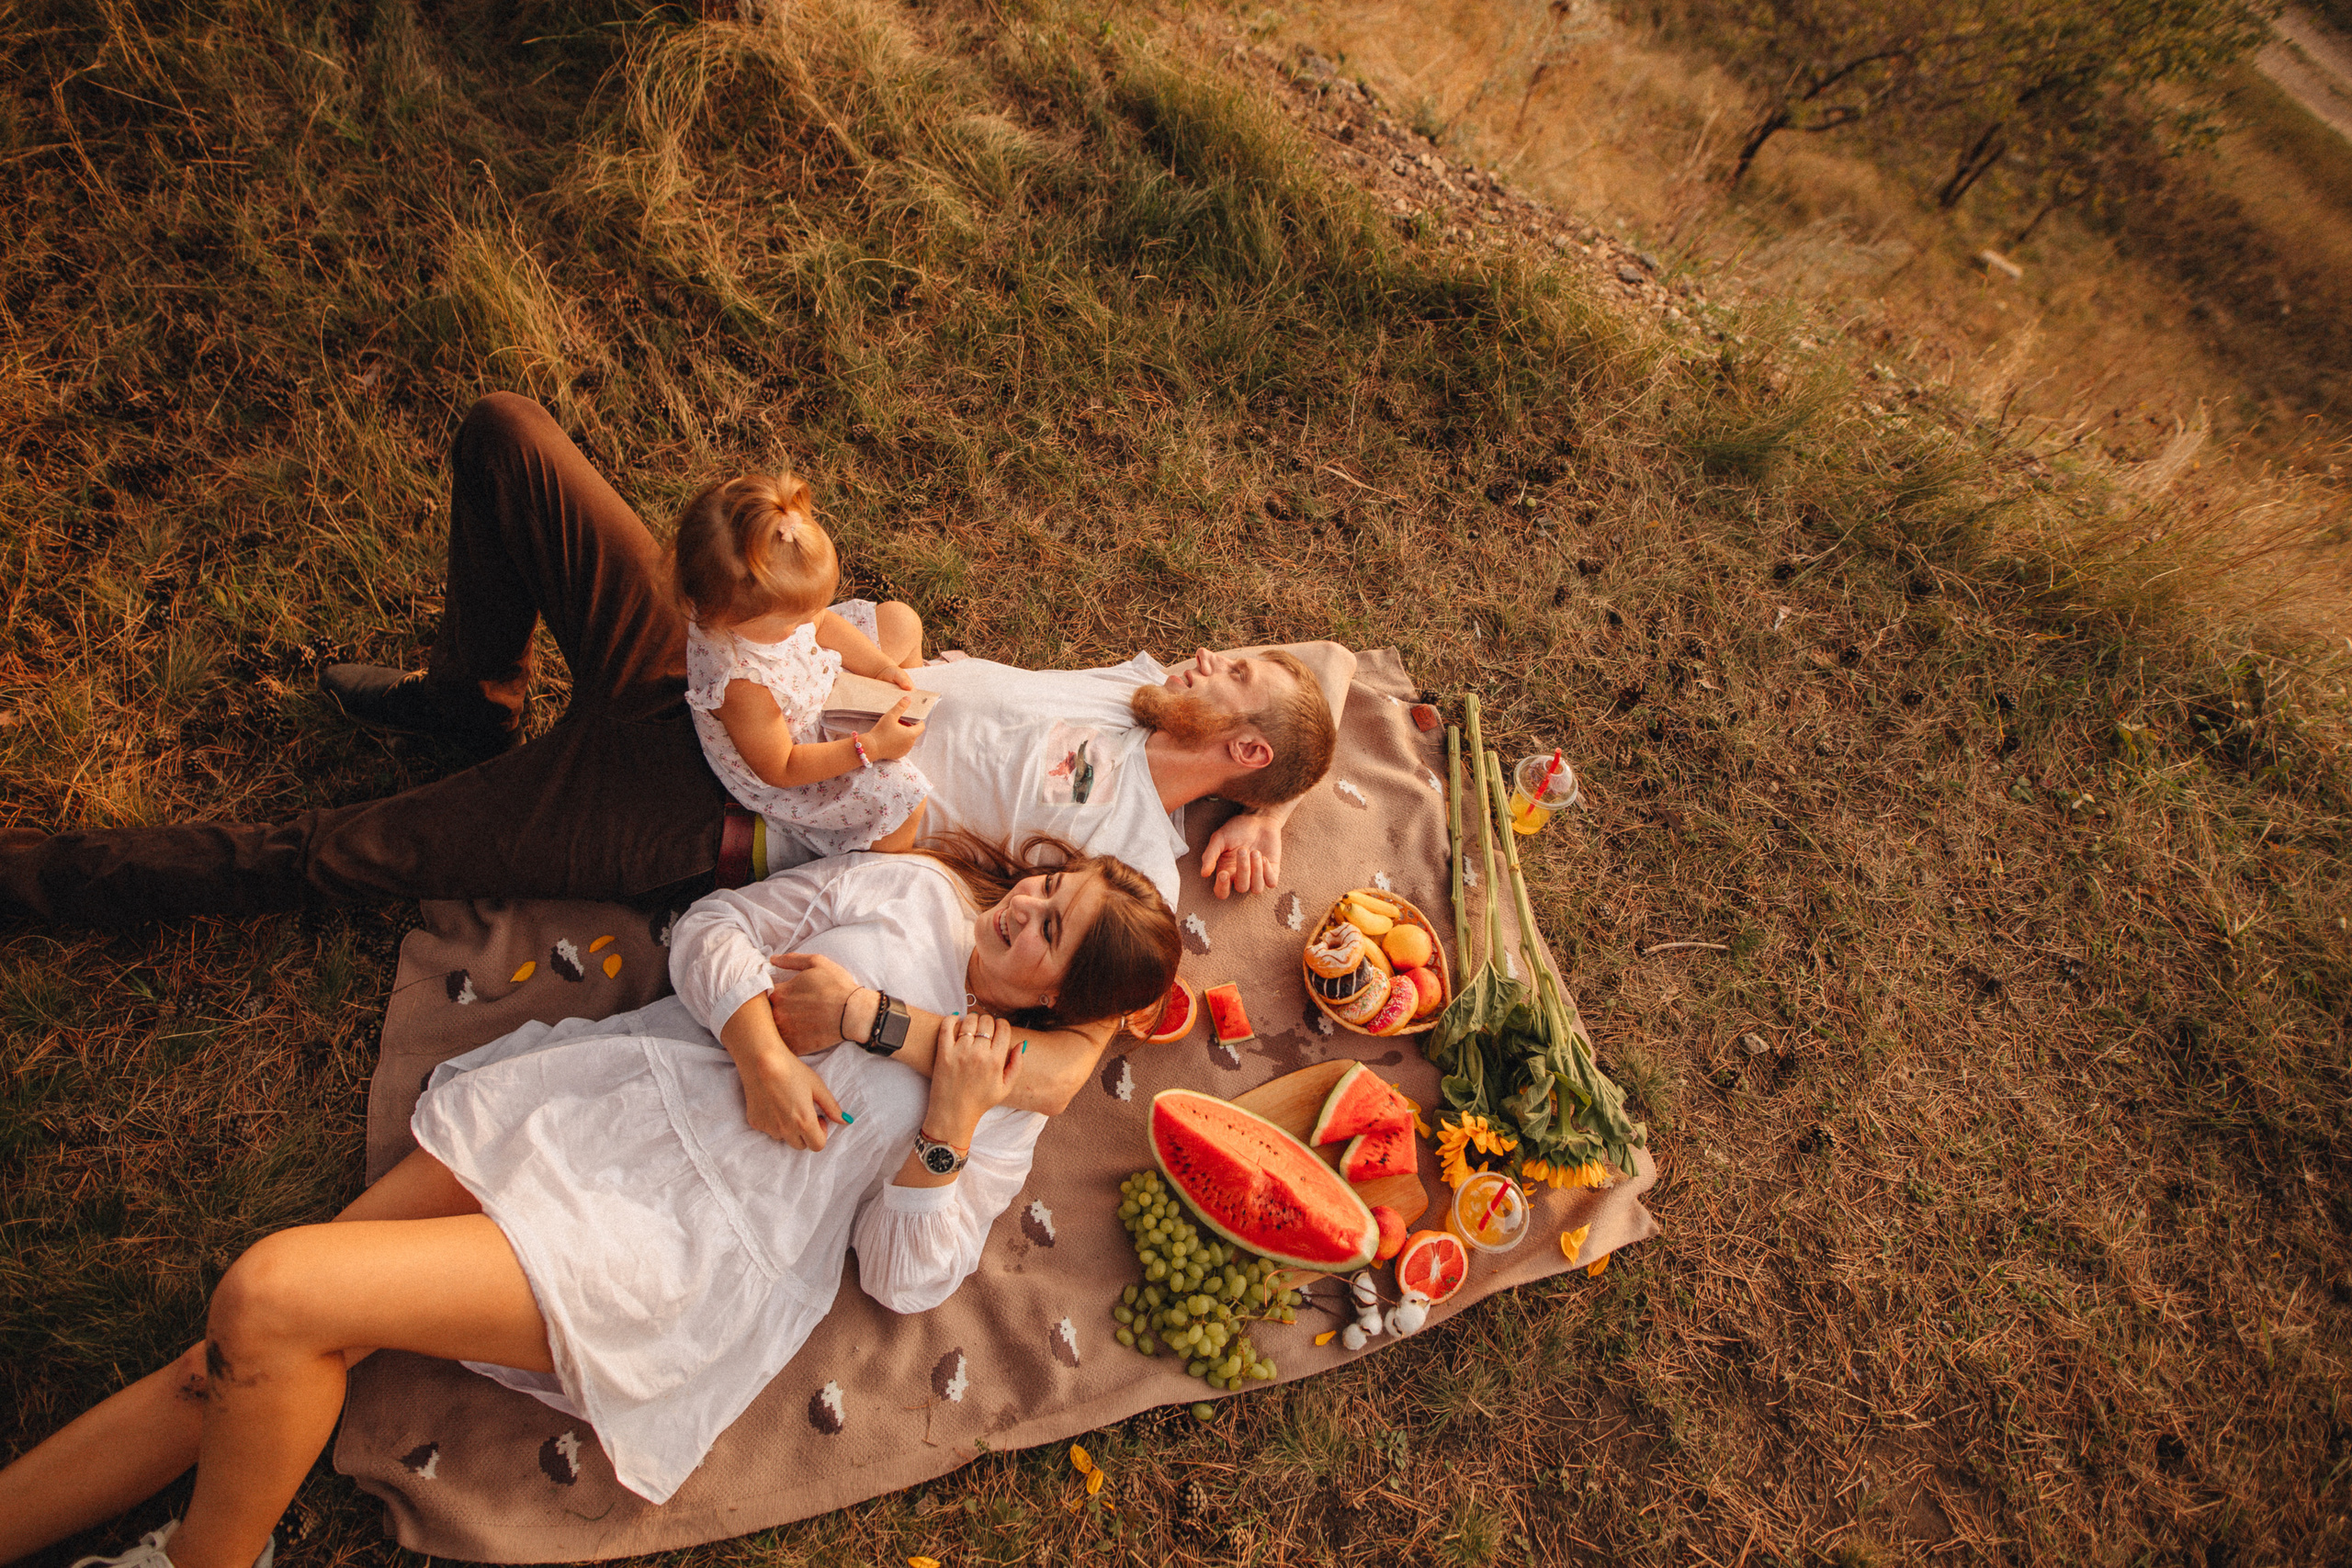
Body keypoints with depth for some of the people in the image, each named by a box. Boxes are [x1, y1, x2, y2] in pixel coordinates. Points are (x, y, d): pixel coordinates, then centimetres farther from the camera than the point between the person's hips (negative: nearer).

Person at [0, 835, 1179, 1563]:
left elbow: (905, 1275, -3)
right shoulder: (912, 886, 9)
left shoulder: (1010, 1110, 1)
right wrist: (760, 1048, -9)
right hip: (593, 1103, 4)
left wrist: (949, 1128, -17)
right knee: (240, 1356, -1)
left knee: (269, 1297, -17)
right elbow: (713, 930, 8)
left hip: (673, 1239, -4)